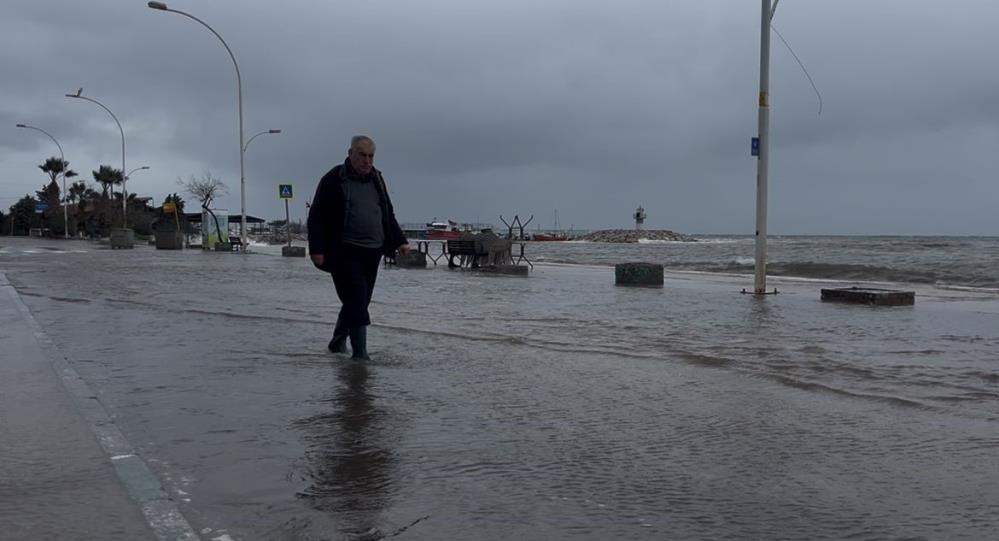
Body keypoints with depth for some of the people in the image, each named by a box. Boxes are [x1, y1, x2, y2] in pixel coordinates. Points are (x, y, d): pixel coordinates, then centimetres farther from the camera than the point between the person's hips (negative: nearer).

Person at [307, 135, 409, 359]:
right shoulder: (333, 180, -4)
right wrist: (317, 249, -14)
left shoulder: (376, 179, 16)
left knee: (358, 302, 11)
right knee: (357, 302, -13)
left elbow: (388, 215, 25)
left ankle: (338, 342, 31)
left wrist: (399, 241, 15)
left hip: (372, 253, 6)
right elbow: (316, 216, -6)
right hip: (345, 253, -6)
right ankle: (360, 354, -10)